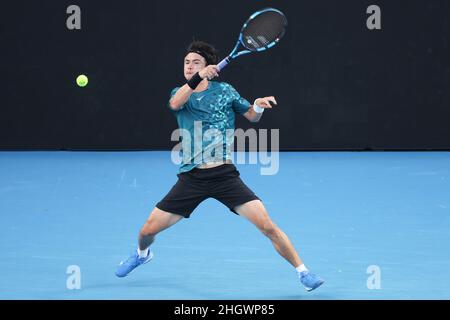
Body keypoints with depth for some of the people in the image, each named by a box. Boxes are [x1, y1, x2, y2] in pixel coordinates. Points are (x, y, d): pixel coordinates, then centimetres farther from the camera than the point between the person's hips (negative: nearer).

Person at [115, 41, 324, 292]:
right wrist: (197, 78, -33)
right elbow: (175, 104, -19)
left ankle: (303, 272, -2)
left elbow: (252, 116, 16)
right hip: (191, 177, 1)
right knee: (148, 230, 4)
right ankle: (142, 254, 40)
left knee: (267, 226, -15)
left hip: (225, 176, -1)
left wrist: (258, 107, -8)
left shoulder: (224, 90, 6)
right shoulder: (180, 93, 6)